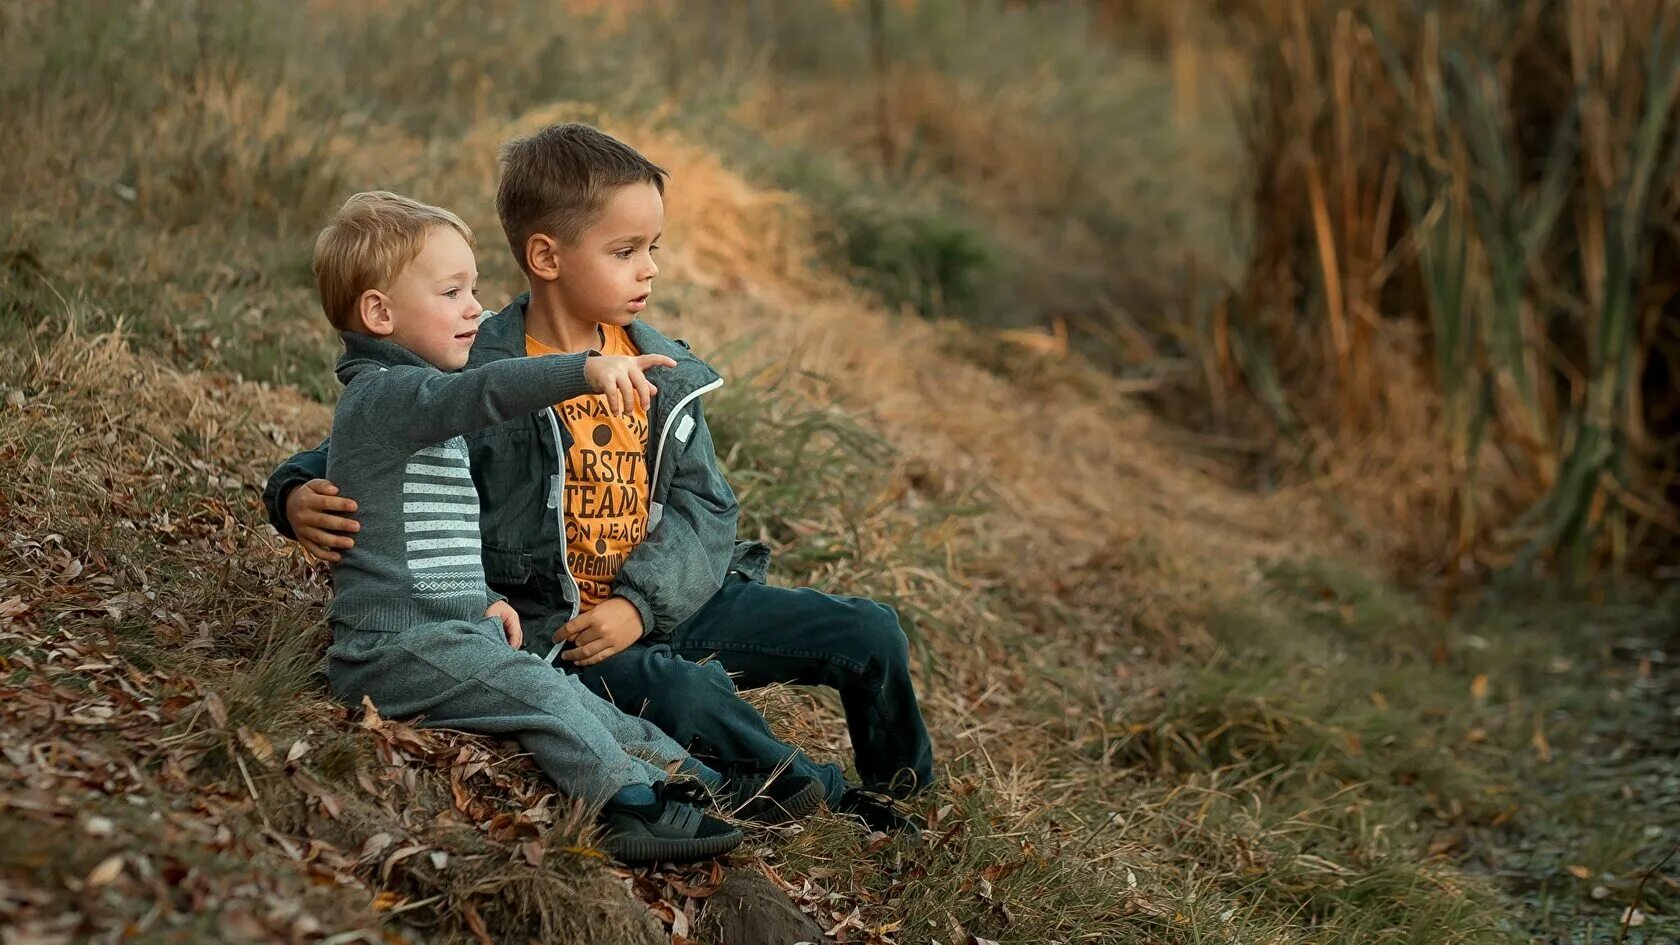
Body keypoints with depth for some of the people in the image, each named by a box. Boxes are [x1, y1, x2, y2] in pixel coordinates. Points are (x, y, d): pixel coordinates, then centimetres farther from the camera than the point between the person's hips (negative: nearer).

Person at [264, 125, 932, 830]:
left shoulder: (662, 371, 6)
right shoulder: (478, 378, -11)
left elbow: (704, 505, 2)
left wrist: (641, 603, -14)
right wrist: (301, 496, -25)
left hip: (668, 604, 6)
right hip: (550, 626, -6)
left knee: (867, 633, -2)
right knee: (682, 693, -36)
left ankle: (899, 805, 20)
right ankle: (838, 807, -14)